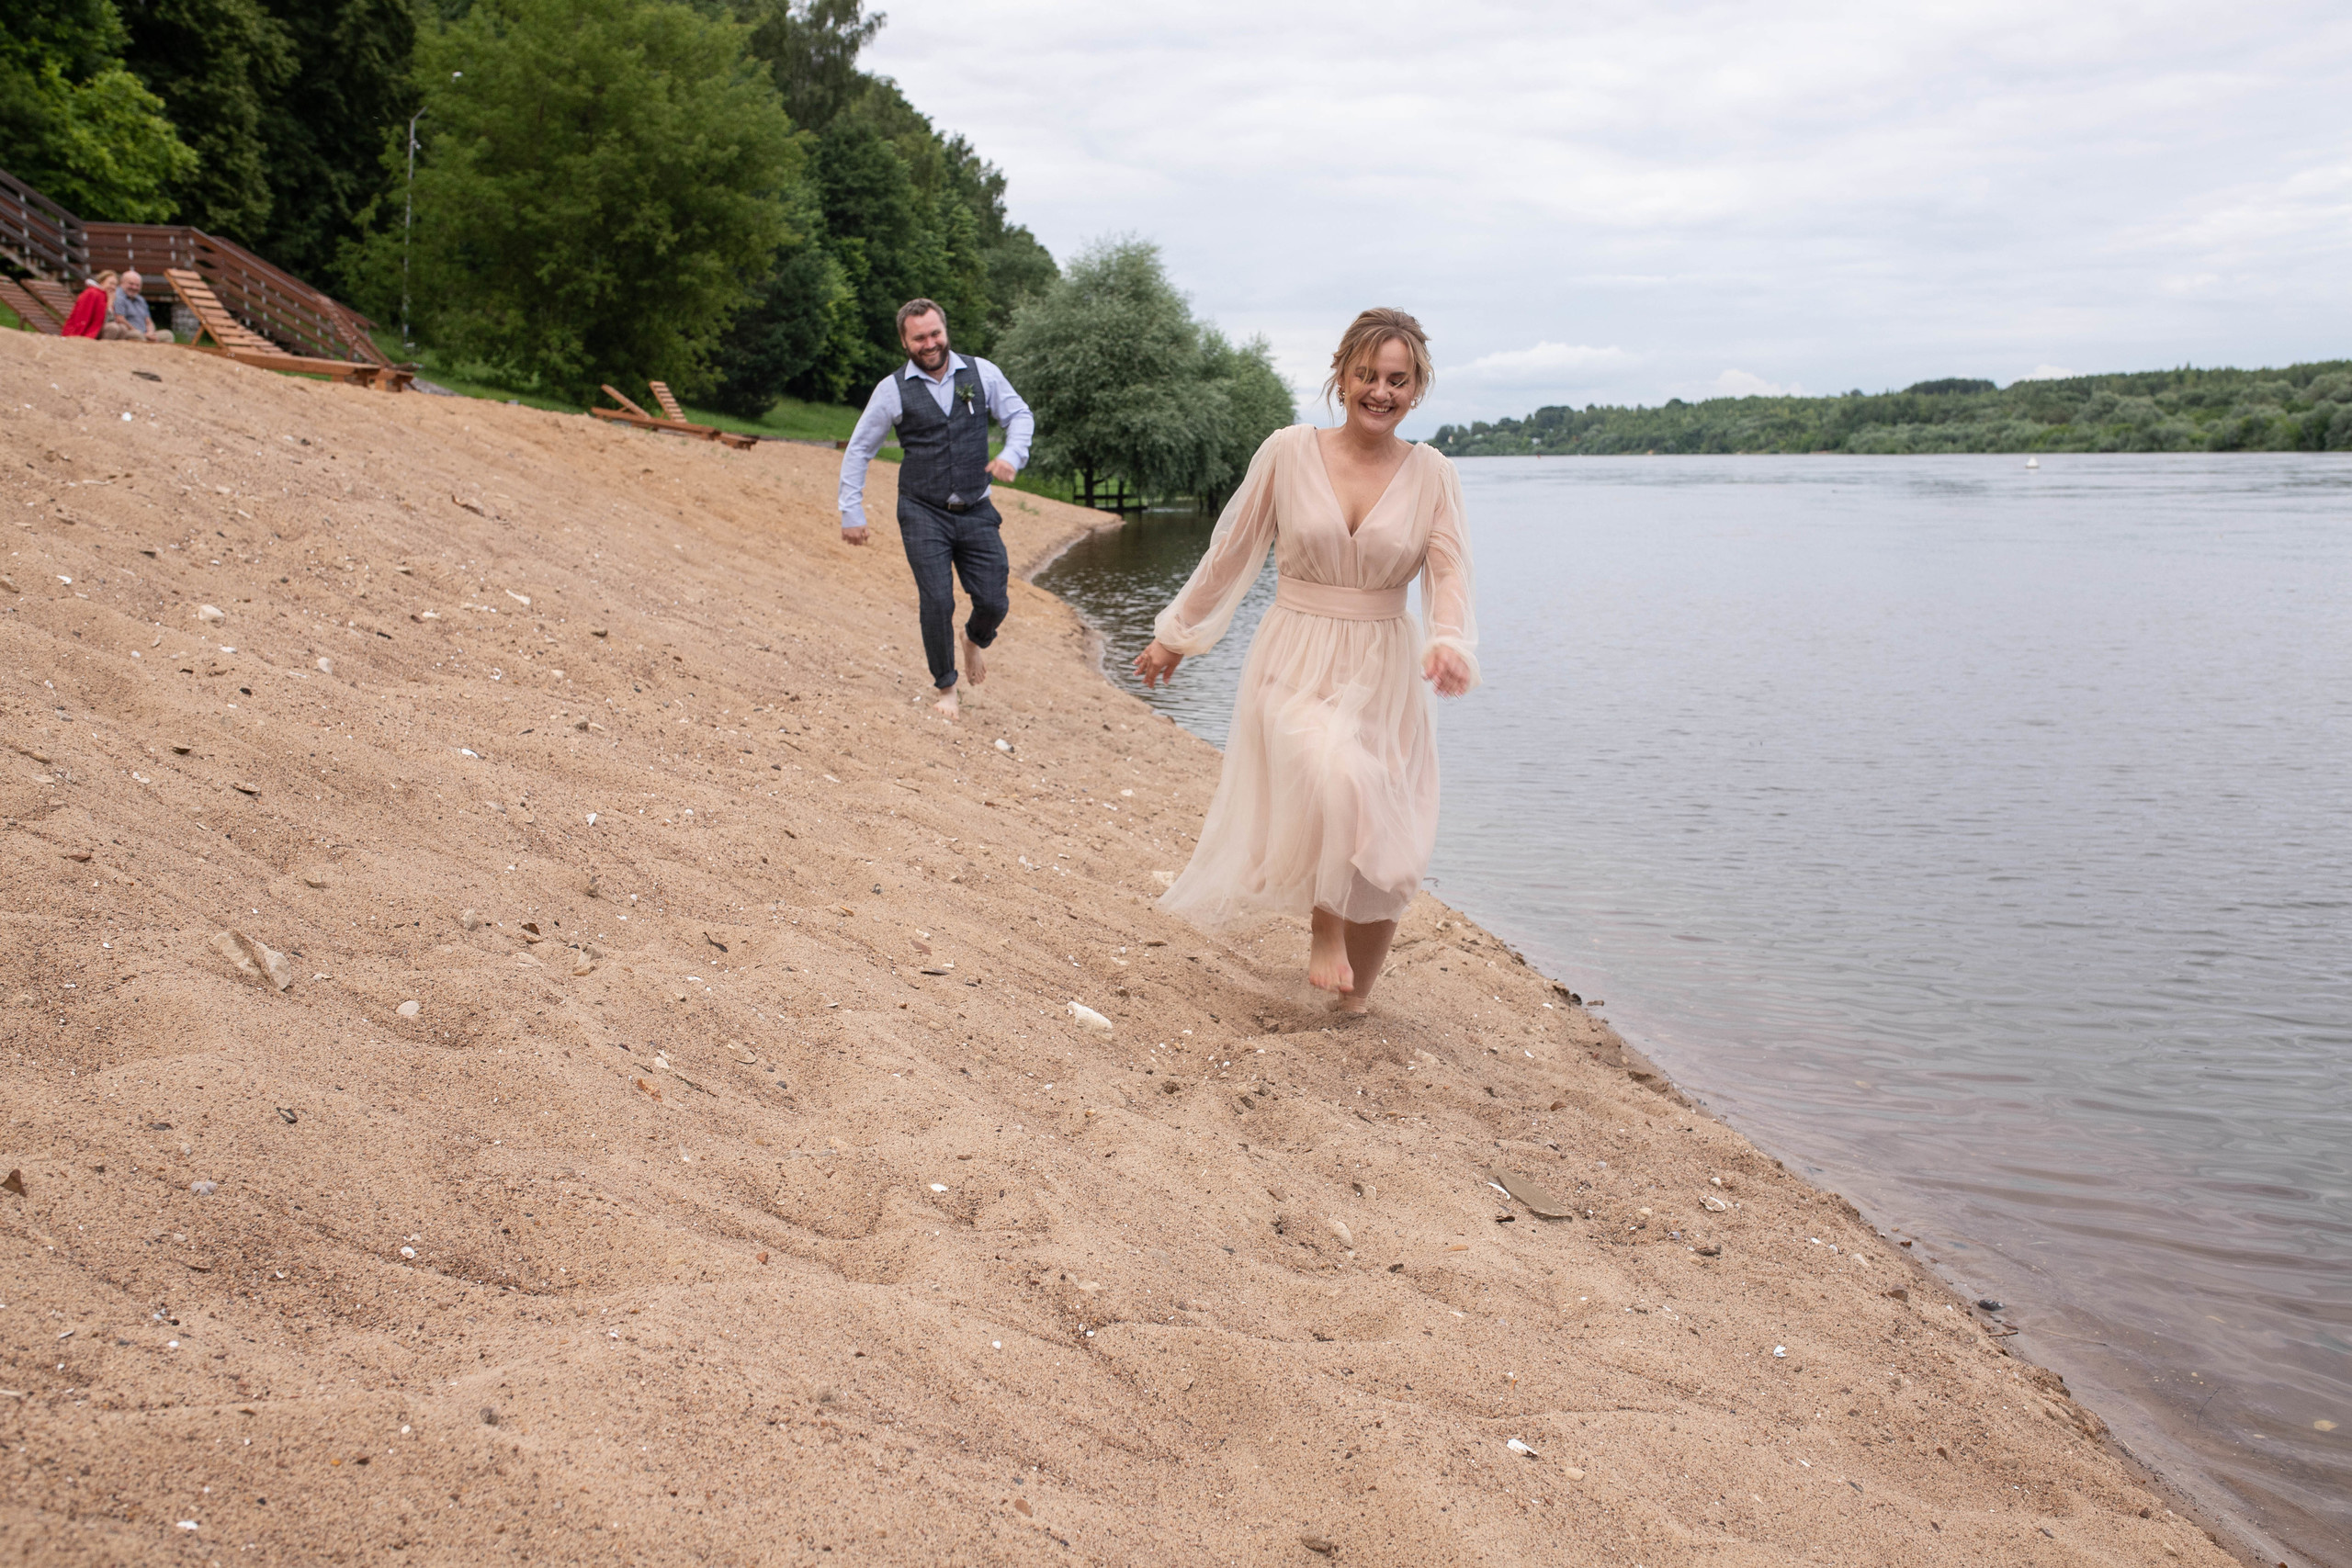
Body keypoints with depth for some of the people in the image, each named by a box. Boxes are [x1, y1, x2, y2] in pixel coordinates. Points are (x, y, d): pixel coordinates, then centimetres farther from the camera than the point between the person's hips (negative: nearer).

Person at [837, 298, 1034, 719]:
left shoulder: (981, 373, 0)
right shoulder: (894, 389, -4)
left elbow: (1020, 415, 12)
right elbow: (858, 450, 4)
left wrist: (1012, 455, -9)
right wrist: (851, 512, 1)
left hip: (976, 512, 2)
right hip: (923, 514, -2)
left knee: (994, 601, -2)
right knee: (938, 601, -11)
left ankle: (975, 641, 35)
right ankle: (944, 686, 12)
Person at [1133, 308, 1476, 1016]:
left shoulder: (1431, 474, 1)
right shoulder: (1289, 451, -3)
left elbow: (1449, 573, -8)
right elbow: (1231, 552, 6)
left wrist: (1449, 644, -29)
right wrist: (1176, 635, 12)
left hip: (1382, 676, 2)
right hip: (1295, 665, -2)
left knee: (1387, 852, 3)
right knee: (1337, 781, -32)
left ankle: (1356, 994, 26)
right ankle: (1325, 931, -8)